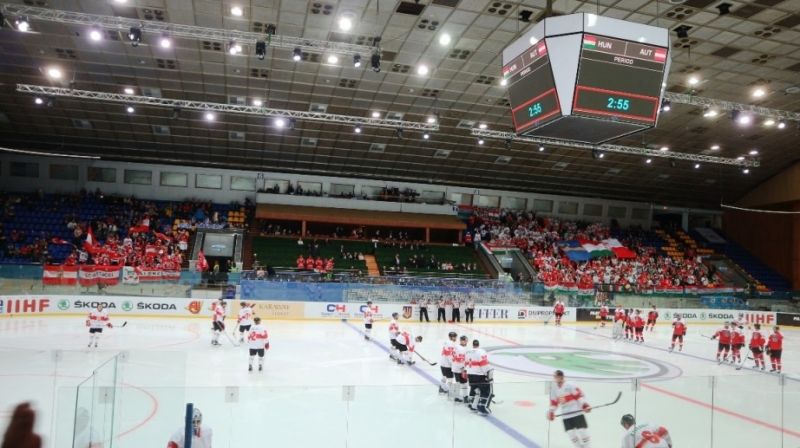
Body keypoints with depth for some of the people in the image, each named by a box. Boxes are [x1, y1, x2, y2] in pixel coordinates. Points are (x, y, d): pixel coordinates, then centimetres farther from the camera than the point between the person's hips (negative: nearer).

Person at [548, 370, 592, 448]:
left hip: (577, 412, -6)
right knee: (571, 434, 3)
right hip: (566, 415, 6)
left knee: (582, 432, -7)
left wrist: (585, 405, -24)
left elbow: (579, 394, -14)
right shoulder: (554, 388, 8)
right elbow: (554, 401, 17)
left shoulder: (570, 385, -12)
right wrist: (551, 412, 11)